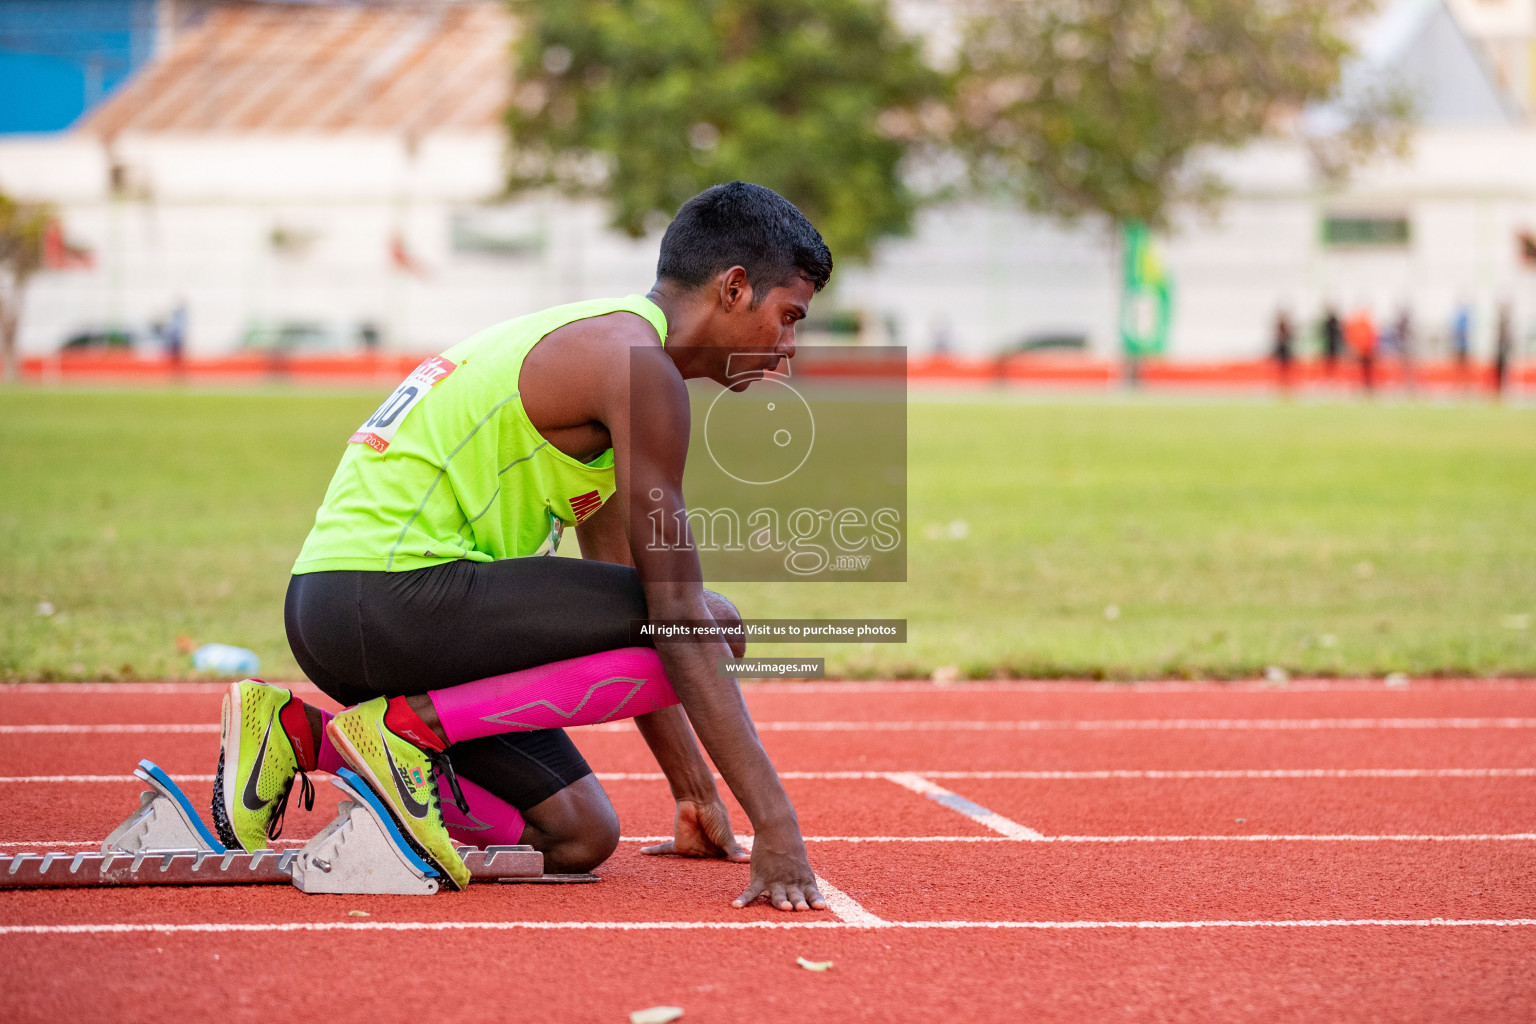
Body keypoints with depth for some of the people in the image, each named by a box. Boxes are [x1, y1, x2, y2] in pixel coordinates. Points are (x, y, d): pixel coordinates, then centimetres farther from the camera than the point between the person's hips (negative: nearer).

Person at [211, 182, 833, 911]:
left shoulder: (599, 346, 22)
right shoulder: (637, 364, -10)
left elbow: (621, 603, 27)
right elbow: (676, 612, -15)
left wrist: (695, 794, 27)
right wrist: (776, 826, -15)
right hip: (394, 587, -10)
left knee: (578, 839, 12)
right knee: (713, 626, -14)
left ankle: (300, 734, 9)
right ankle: (411, 724, -13)